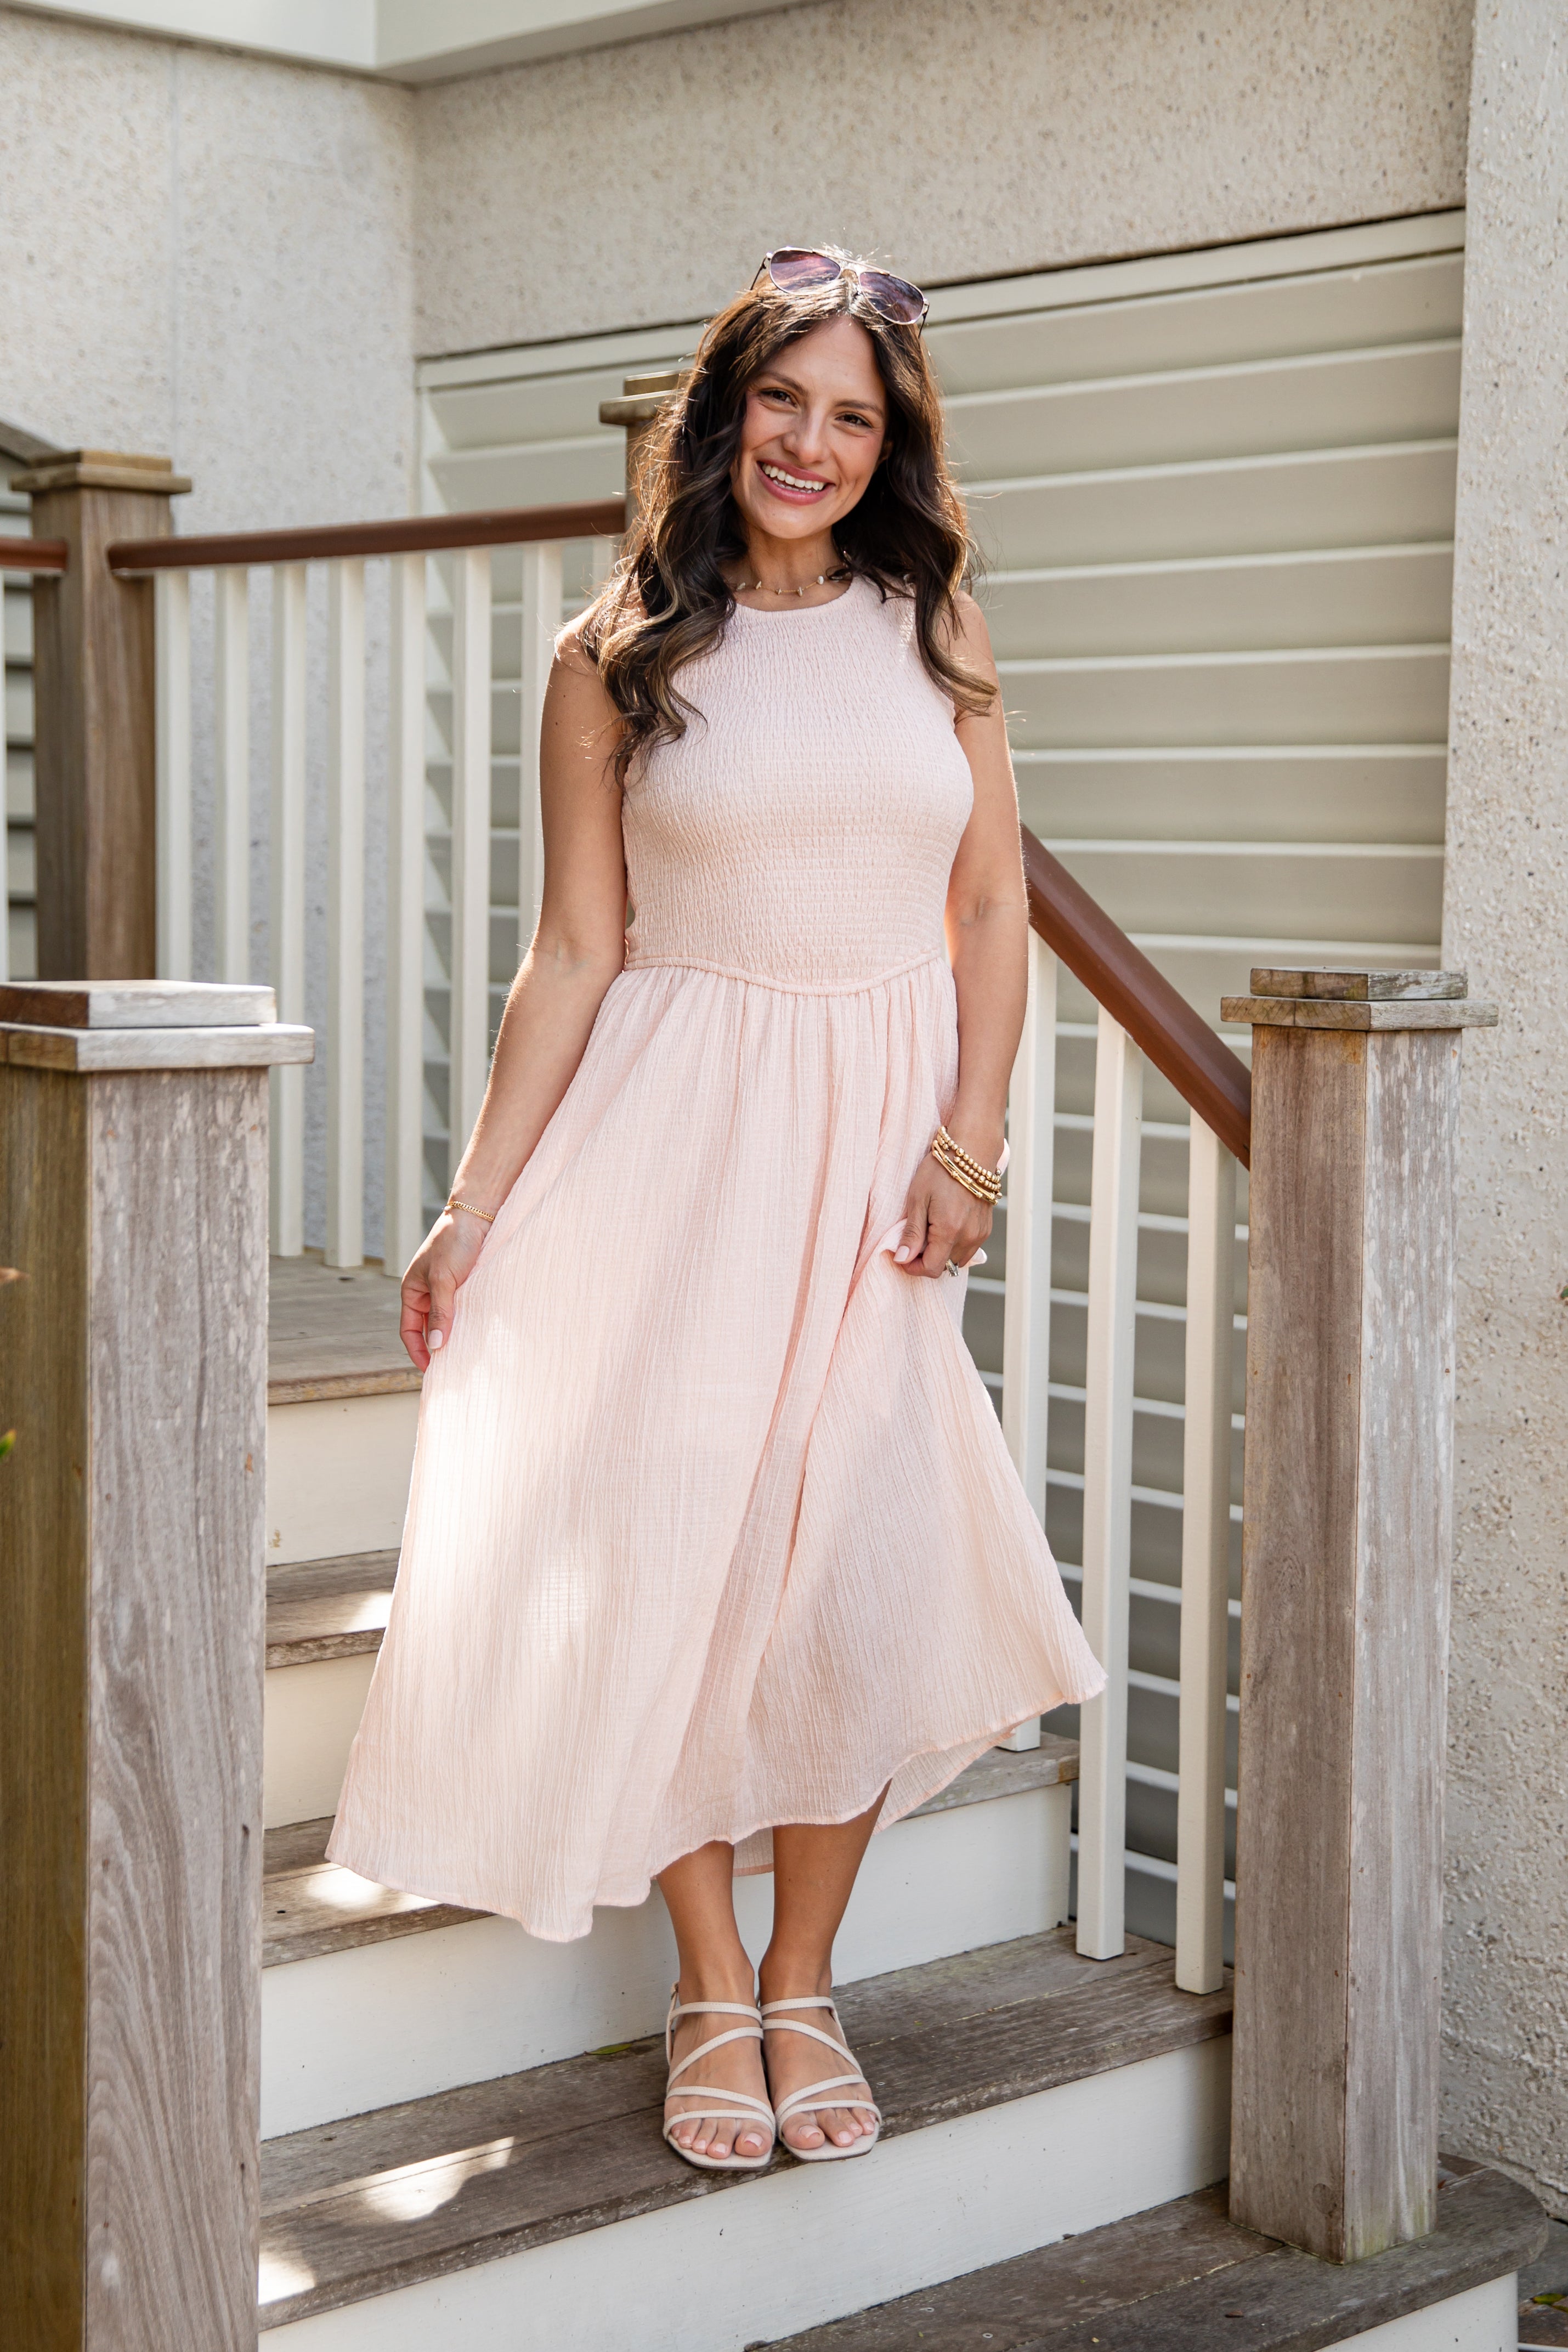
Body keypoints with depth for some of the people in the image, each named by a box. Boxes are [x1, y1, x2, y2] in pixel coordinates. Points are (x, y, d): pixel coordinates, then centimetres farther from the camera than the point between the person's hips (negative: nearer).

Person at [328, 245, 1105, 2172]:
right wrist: (476, 1199, -2)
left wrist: (968, 1145, -4)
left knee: (863, 1562, -1)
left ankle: (803, 1986, 16)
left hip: (880, 1133, 2)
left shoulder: (931, 627, 7)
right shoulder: (618, 655, 2)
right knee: (669, 1545, -3)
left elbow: (993, 908, 7)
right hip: (677, 1132, -1)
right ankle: (709, 1995, 14)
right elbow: (575, 951, 2)